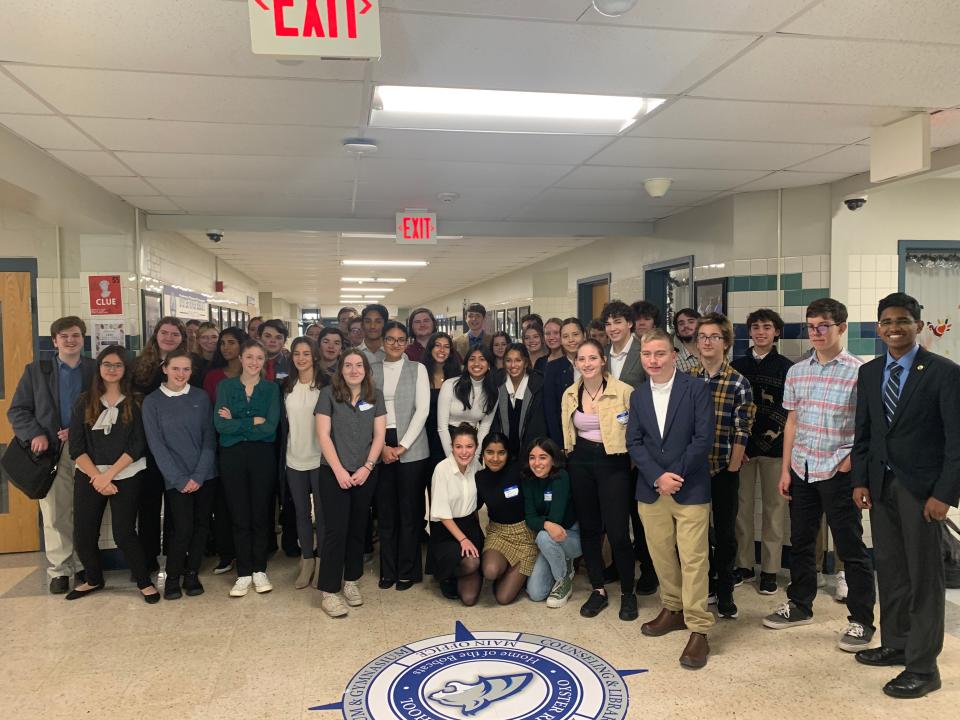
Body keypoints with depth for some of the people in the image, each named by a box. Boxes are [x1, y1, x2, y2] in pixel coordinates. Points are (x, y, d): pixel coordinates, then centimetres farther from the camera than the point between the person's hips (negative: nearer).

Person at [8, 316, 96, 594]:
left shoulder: (96, 370, 6)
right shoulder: (35, 370, 8)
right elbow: (17, 410, 6)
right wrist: (35, 434, -11)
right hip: (51, 450, 0)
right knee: (55, 514, 0)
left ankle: (83, 566, 17)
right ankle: (59, 570, 11)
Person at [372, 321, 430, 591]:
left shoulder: (417, 369, 3)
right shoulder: (372, 371, 9)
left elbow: (422, 410, -4)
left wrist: (402, 446, -10)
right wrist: (382, 446, -7)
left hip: (411, 448, -2)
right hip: (380, 449, 2)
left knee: (409, 511, 3)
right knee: (385, 512, 7)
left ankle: (407, 571, 15)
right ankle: (388, 570, 20)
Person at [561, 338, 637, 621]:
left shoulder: (623, 391, -11)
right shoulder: (569, 395, 5)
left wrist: (633, 461, -13)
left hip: (613, 463, -4)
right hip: (581, 462, 4)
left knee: (617, 532, -4)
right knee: (588, 528, 11)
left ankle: (627, 593, 17)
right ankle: (598, 590, 27)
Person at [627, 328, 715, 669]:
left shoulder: (696, 389, -5)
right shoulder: (638, 395, 8)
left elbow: (703, 438, -10)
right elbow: (634, 442, 4)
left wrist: (676, 475, -13)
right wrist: (657, 477, -10)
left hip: (690, 488, -4)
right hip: (651, 489, 4)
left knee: (693, 558, -3)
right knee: (661, 554, 13)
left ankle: (698, 629, 6)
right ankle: (673, 609, 32)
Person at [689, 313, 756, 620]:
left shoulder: (739, 383, -6)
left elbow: (742, 433, -7)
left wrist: (732, 469, -10)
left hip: (724, 469, -2)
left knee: (725, 532, 9)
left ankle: (725, 594, 23)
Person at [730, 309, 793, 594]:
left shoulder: (786, 368, 0)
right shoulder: (737, 366, 8)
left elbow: (788, 411, -3)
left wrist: (768, 438, -10)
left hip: (773, 446, -2)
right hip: (741, 446, 2)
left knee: (774, 507, 3)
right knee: (742, 505, 5)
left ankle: (770, 569, 13)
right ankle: (744, 565, 16)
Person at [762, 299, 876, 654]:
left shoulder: (858, 371, -8)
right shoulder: (796, 372, 7)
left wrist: (853, 459, -15)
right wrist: (785, 469, 9)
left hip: (838, 472, -5)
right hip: (802, 471, 5)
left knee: (851, 547, 4)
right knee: (800, 541, 16)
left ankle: (861, 621, 18)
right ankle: (799, 605, 32)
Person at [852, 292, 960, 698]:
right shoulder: (869, 373, 8)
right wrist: (860, 480, 4)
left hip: (922, 487, -5)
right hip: (881, 485, 5)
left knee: (924, 575, 3)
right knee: (889, 569, 14)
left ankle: (922, 667, 13)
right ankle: (895, 644, 30)